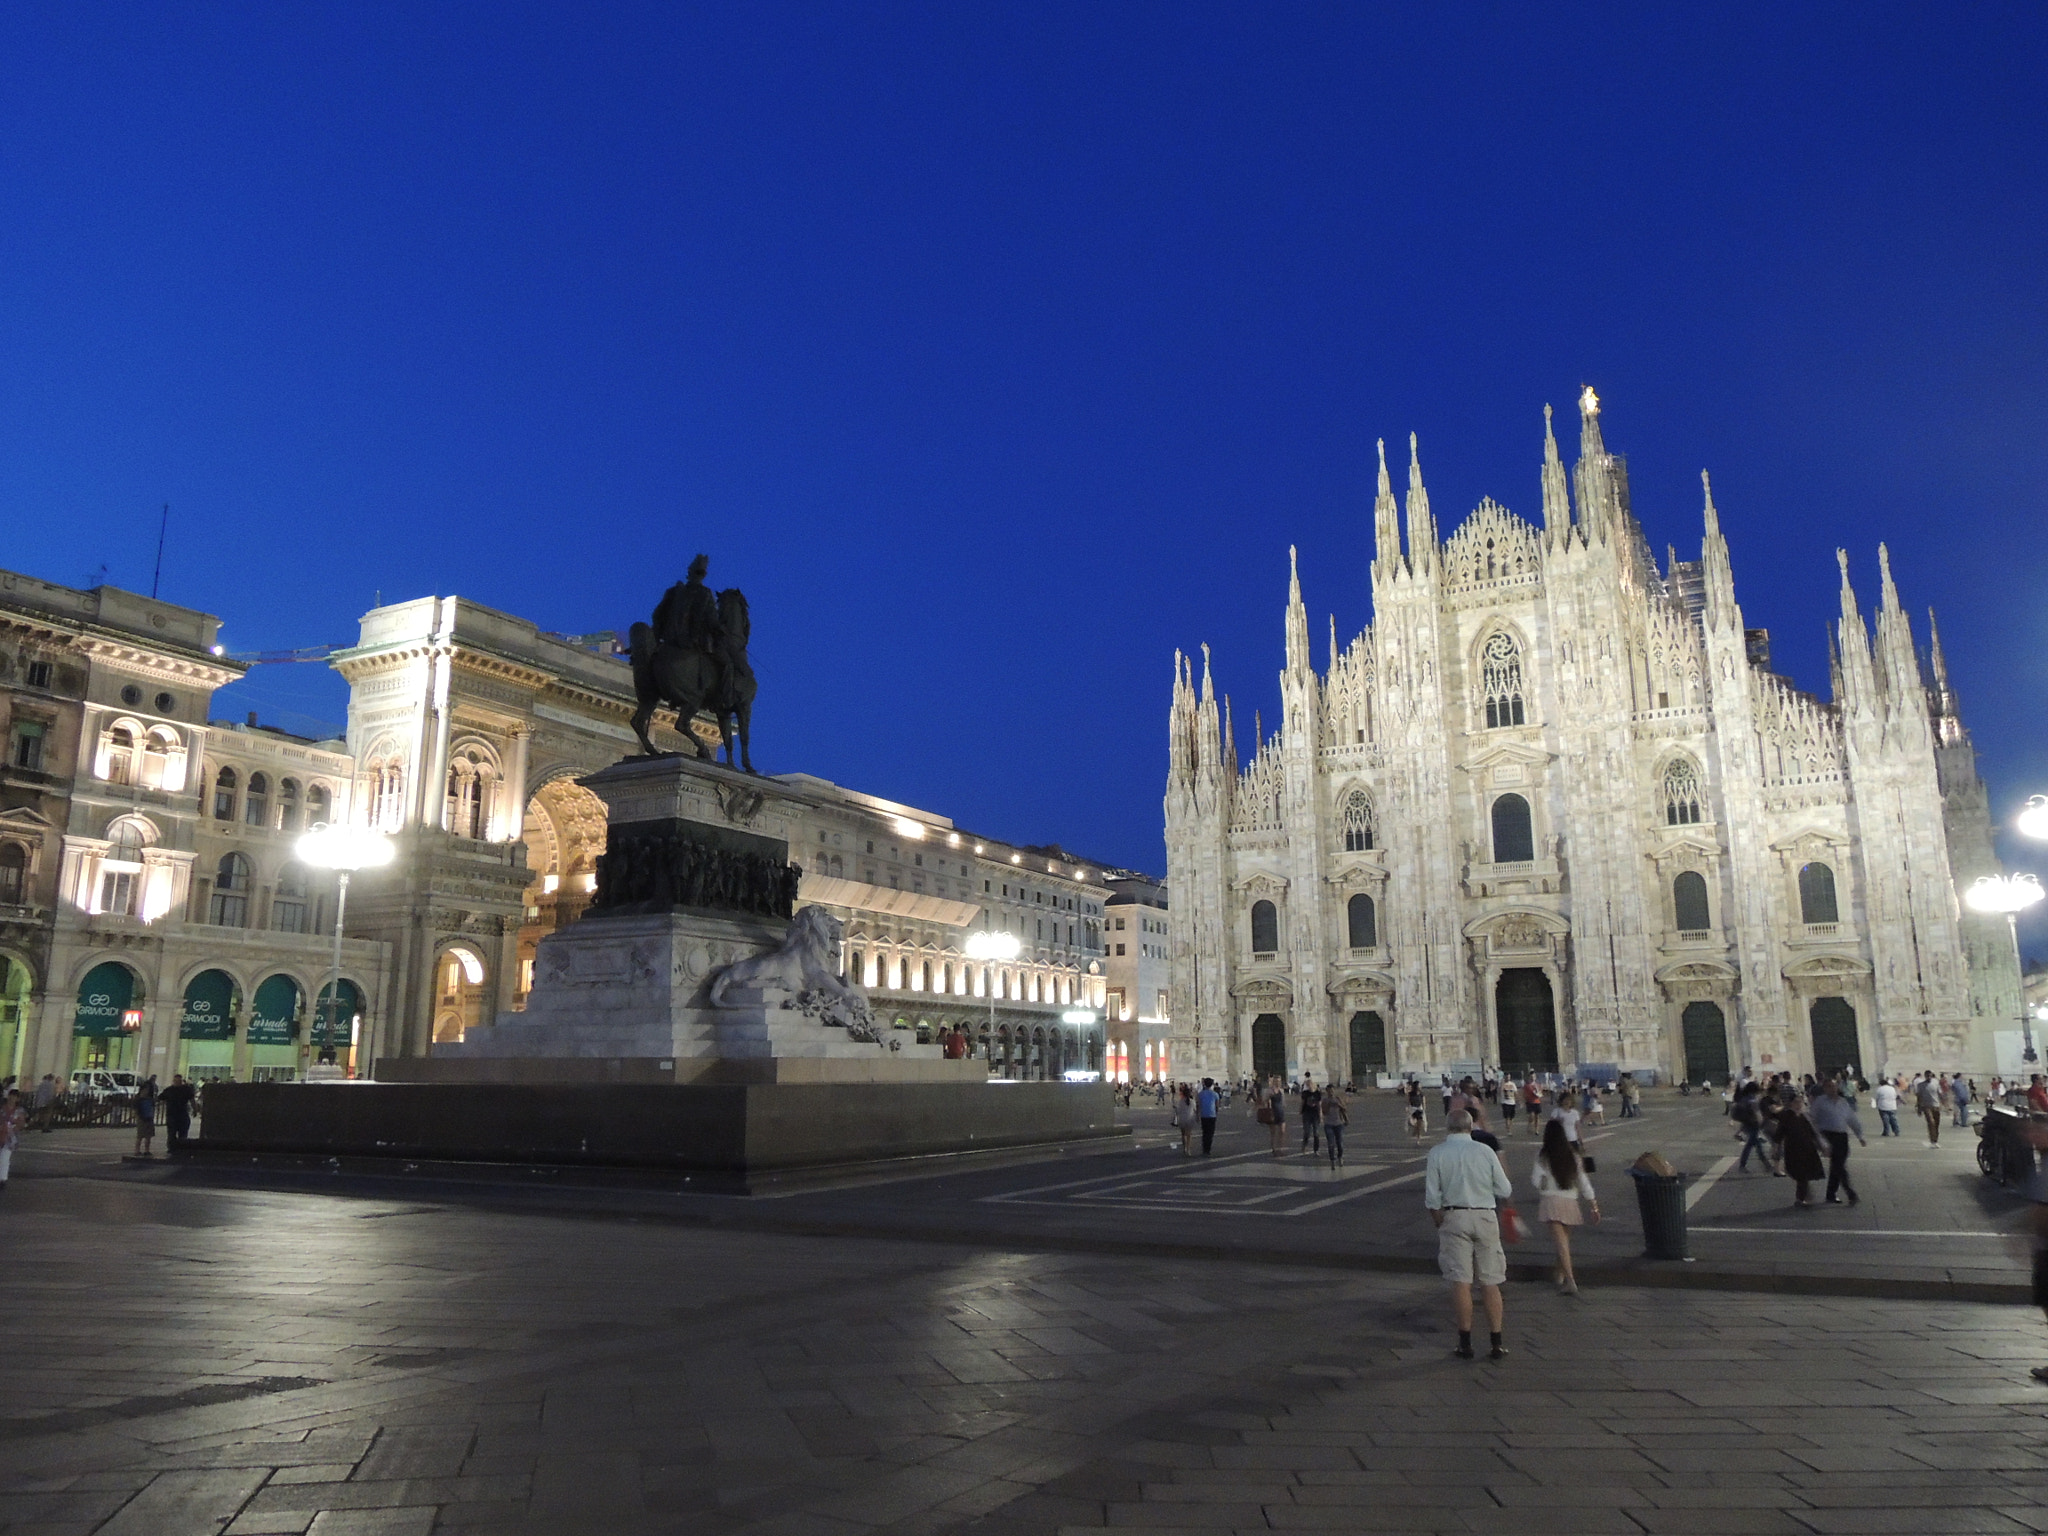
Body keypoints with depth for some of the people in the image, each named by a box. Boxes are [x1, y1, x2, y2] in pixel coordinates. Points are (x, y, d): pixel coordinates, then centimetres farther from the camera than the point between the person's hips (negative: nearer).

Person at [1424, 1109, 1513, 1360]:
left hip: (1454, 1217, -1)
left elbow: (1432, 1198, -5)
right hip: (1485, 1217, 1)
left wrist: (1440, 1224, 9)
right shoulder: (1486, 1151, -2)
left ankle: (1465, 1343, 6)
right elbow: (1505, 1190, 2)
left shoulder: (1437, 1153, -3)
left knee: (1460, 1281, 3)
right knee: (1490, 1282, 8)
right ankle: (1497, 1344, 11)